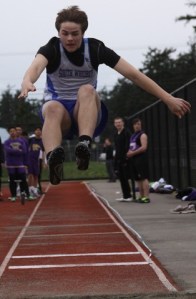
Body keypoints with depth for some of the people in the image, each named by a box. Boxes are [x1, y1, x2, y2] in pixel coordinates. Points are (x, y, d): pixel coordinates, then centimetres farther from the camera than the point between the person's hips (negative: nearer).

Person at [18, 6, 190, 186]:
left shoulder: (95, 48, -5)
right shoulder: (52, 48, -8)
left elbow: (132, 74, -10)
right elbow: (37, 65, -33)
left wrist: (168, 99, -16)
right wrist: (27, 82, -59)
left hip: (88, 111, 1)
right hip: (61, 115, -1)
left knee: (86, 90, -32)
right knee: (53, 107, -36)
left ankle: (85, 144, -55)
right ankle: (53, 158, -64)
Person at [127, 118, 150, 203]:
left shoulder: (142, 135, -6)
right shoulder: (132, 135, 20)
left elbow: (144, 147, -17)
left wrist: (133, 153, -15)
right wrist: (129, 153, 6)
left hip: (141, 159, -9)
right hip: (133, 159, 9)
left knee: (144, 178, -12)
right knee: (138, 179, 11)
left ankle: (146, 197, -16)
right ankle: (141, 196, 16)